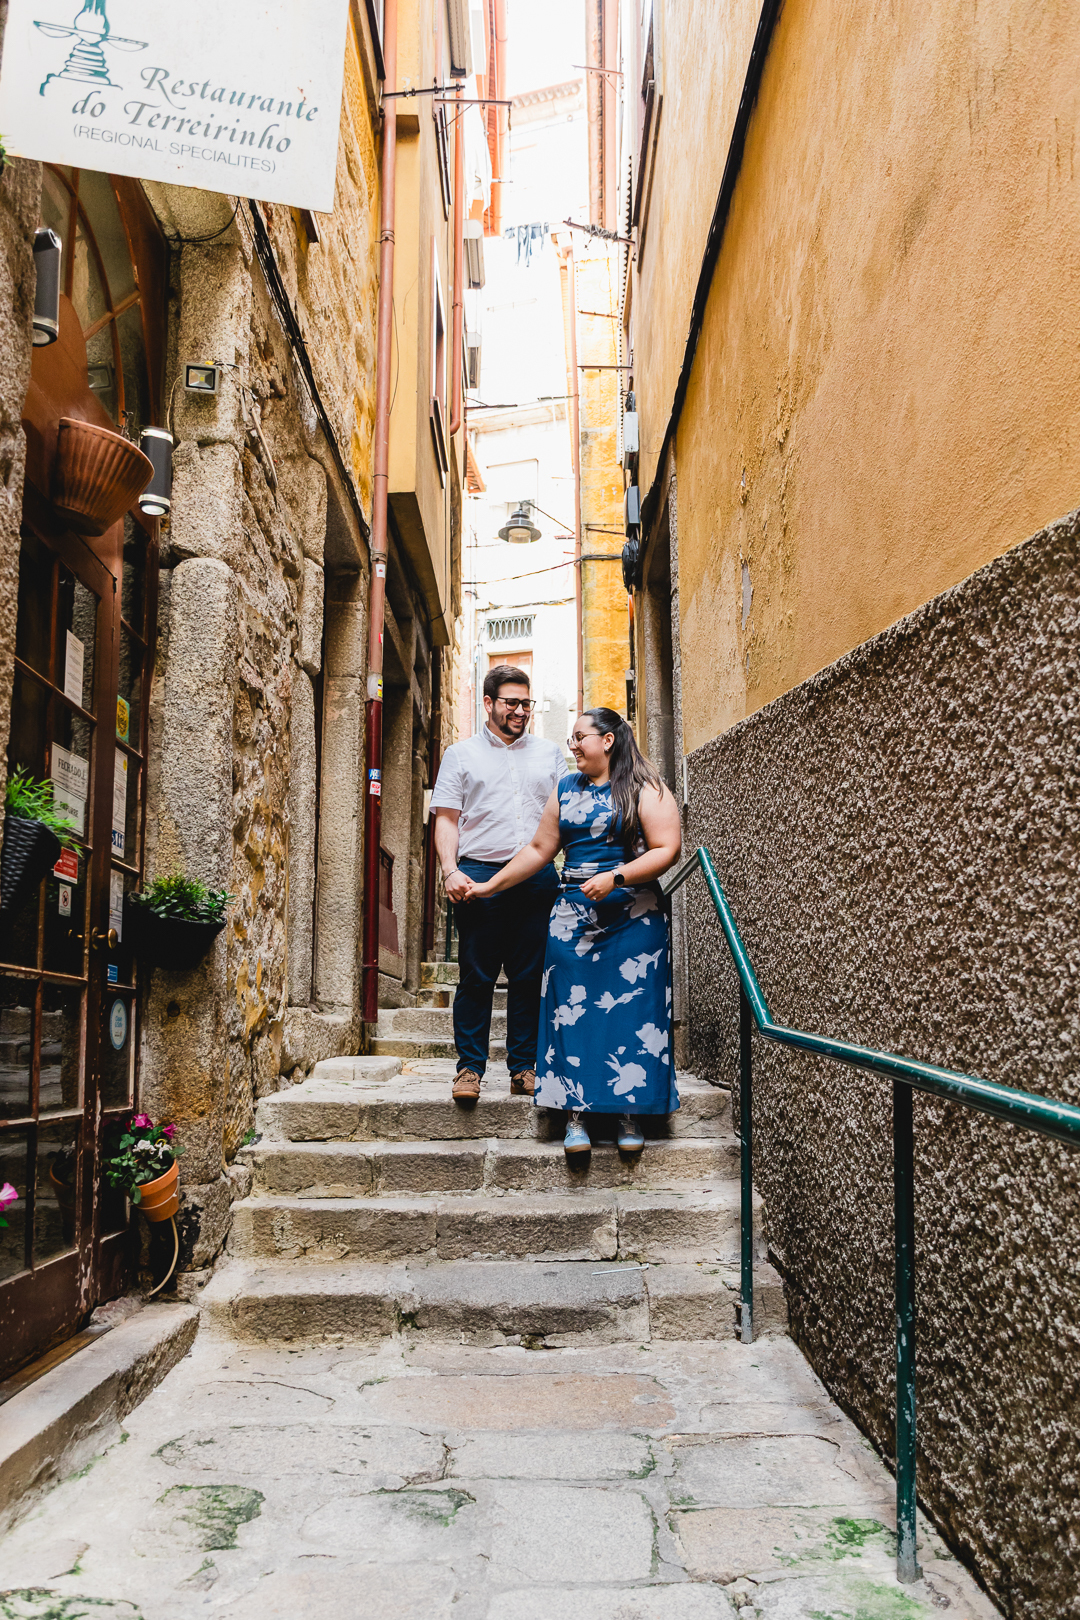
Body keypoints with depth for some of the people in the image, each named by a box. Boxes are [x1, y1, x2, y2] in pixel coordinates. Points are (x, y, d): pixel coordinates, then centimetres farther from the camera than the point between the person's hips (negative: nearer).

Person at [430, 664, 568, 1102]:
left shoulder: (550, 753, 18)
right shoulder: (461, 754, 11)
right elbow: (446, 819, 6)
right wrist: (450, 870, -10)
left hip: (538, 878, 2)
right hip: (480, 874, -2)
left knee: (529, 976, 4)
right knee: (476, 976, -2)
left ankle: (524, 1068, 11)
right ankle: (469, 1068, 6)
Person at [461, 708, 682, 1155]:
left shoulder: (644, 789, -1)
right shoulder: (565, 790, 14)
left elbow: (667, 849, -9)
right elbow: (539, 850, 17)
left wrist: (615, 877, -19)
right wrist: (488, 886, 14)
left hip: (632, 917, -4)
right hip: (573, 913, 4)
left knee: (631, 1013, -1)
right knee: (572, 1012, -1)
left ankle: (629, 1111, 9)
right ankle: (576, 1112, 5)